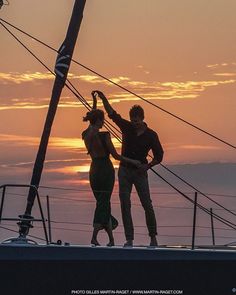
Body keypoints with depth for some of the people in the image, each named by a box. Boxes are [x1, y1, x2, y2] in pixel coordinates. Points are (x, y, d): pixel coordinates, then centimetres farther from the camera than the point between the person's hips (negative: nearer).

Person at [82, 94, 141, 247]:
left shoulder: (85, 134, 3)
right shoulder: (104, 135, -16)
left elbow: (91, 125, 25)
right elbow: (115, 155, -12)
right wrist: (132, 161, 2)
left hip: (94, 170, 7)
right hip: (106, 170, -7)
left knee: (103, 203, 14)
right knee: (103, 204, -1)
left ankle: (111, 239, 18)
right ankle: (94, 237, -12)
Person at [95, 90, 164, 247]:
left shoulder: (151, 135, -4)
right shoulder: (127, 127, 3)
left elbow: (159, 156, 1)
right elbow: (112, 114, 6)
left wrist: (148, 165, -14)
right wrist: (103, 99, -5)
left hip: (140, 172, -2)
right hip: (124, 171, 2)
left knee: (147, 205, -3)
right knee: (125, 205, -2)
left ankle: (153, 237, 9)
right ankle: (129, 239, 0)